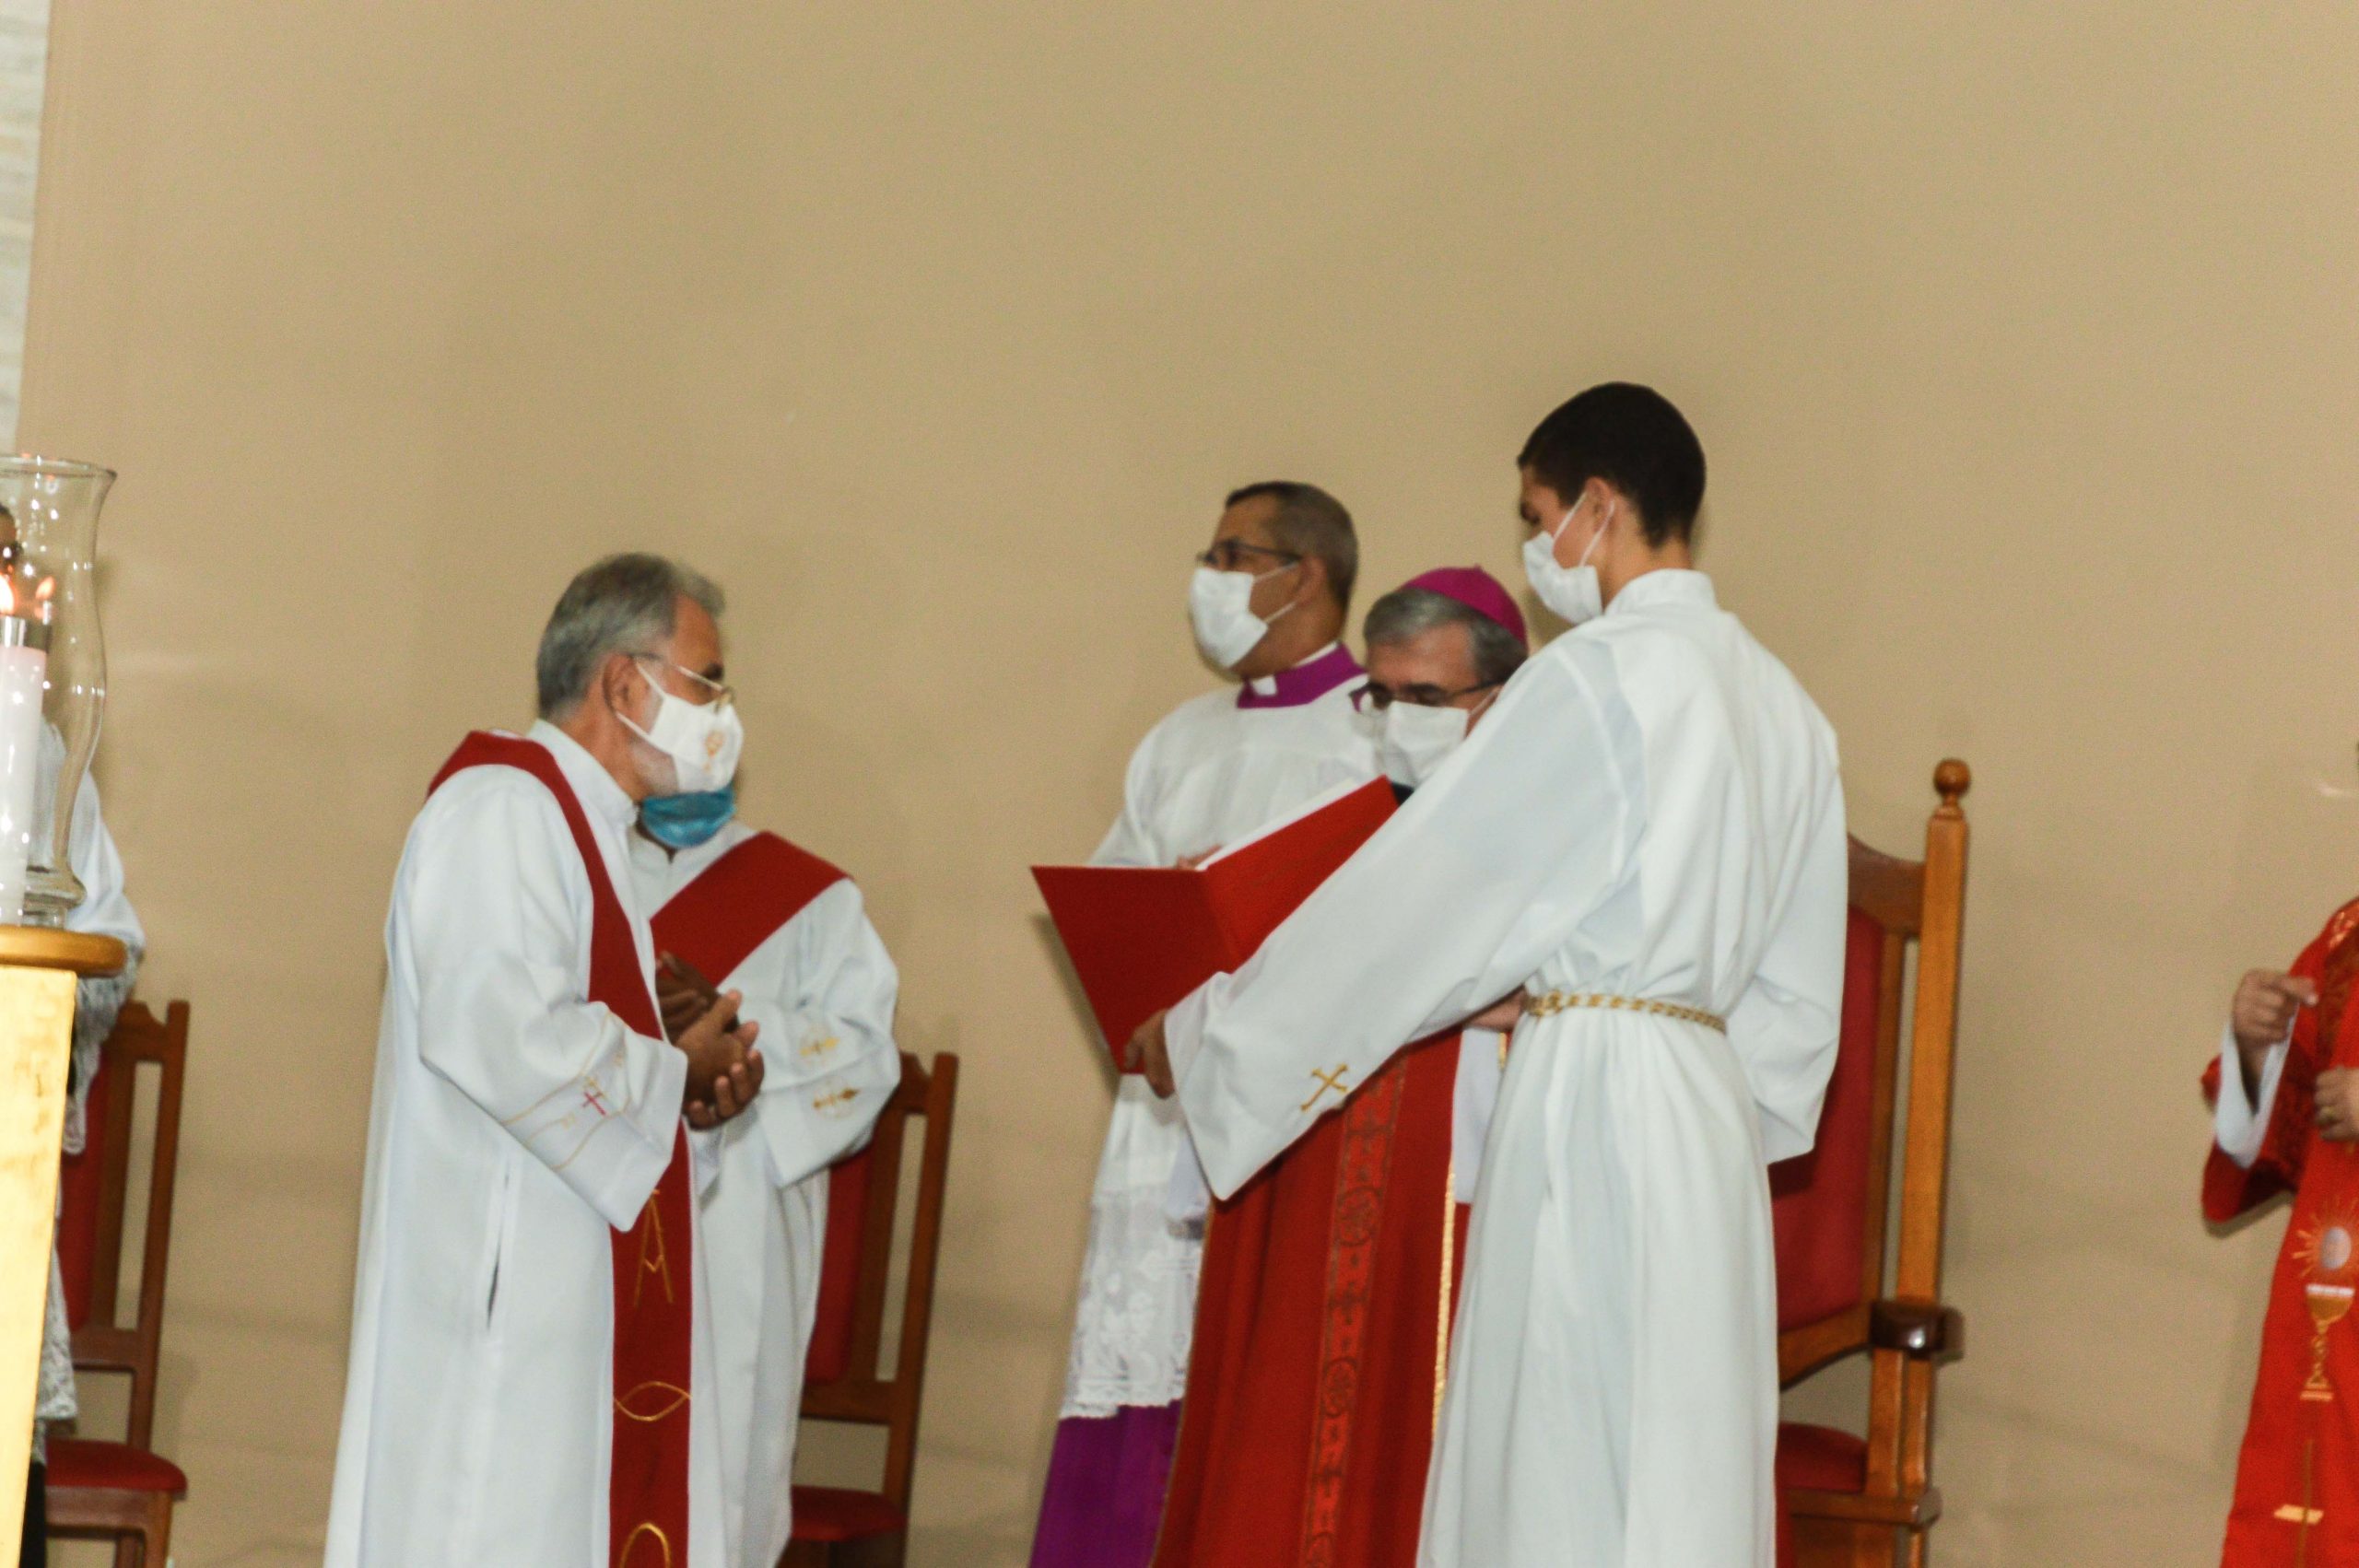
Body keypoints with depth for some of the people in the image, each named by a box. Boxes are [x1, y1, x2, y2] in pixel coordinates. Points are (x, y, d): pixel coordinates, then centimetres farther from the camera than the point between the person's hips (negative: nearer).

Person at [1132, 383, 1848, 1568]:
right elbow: (1796, 991, 17)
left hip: (1593, 1107, -8)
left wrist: (1205, 1033, 0)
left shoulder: (1596, 675, -10)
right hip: (1708, 1109, 8)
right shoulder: (1778, 703, 14)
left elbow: (1416, 889, -8)